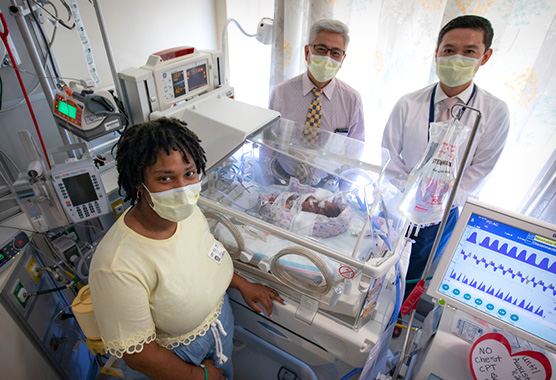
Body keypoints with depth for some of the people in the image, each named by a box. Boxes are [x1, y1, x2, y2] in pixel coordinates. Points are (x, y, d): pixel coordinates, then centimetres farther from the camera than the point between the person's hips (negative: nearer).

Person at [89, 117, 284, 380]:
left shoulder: (189, 213, -17)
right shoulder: (117, 268, -37)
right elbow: (136, 352, -25)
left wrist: (243, 284, 4)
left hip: (219, 322, 5)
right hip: (170, 357, -5)